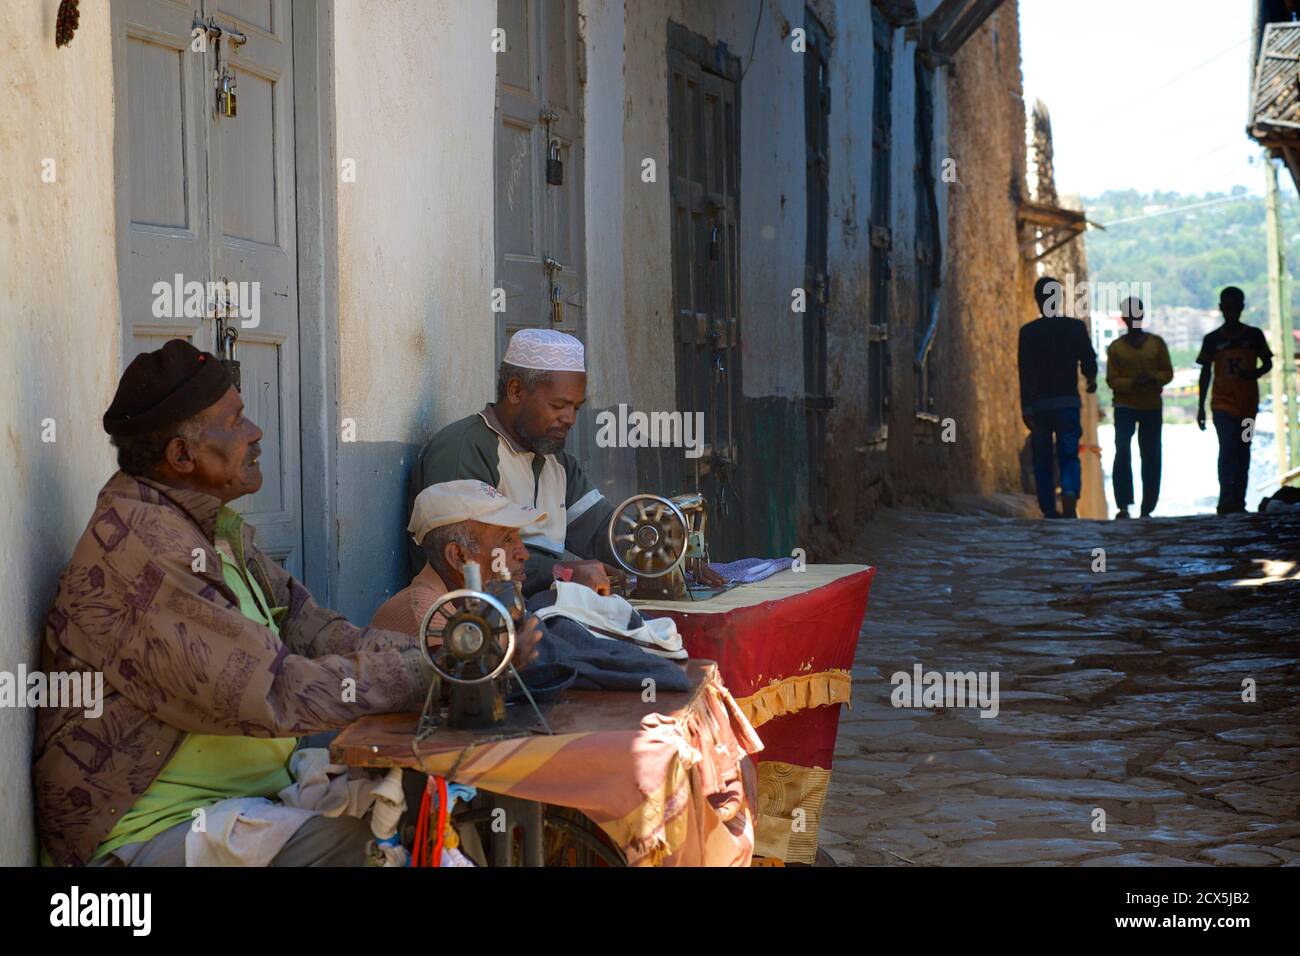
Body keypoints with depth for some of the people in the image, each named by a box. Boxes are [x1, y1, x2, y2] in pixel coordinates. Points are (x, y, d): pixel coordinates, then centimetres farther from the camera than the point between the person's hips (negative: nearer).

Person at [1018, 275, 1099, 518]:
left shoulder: (1028, 332, -2)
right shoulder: (1075, 327, -1)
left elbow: (1025, 373, -6)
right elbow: (1088, 361, 2)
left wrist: (1025, 409, -7)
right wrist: (1091, 380, 25)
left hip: (1037, 404, 0)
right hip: (1068, 402, 0)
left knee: (1042, 460, 11)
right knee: (1069, 456, 2)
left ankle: (1049, 510, 12)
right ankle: (1070, 493, -27)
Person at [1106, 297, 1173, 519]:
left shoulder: (1156, 343, 9)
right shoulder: (1116, 347, 4)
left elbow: (1168, 373, 7)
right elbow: (1112, 380, 0)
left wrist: (1153, 379, -15)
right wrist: (1132, 383, -18)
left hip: (1152, 407, 2)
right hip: (1125, 406, -2)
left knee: (1151, 457, 2)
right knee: (1122, 451, -19)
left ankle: (1147, 508, 10)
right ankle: (1123, 506, -19)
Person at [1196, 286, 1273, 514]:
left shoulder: (1254, 335, 4)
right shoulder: (1212, 339, 2)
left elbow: (1267, 363, 11)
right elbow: (1206, 373, 7)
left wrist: (1255, 373, -13)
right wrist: (1201, 407, 5)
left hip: (1248, 404, 2)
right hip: (1223, 404, -2)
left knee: (1243, 452, 6)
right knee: (1228, 449, -14)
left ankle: (1238, 502, 11)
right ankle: (1227, 501, -17)